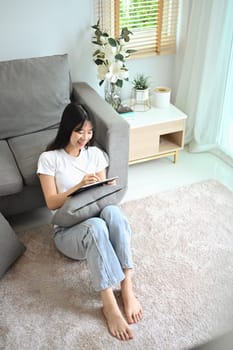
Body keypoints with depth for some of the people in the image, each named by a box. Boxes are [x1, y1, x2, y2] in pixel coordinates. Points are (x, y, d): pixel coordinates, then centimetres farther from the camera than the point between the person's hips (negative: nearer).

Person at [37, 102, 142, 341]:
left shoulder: (95, 153, 9)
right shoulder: (49, 158, -3)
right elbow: (52, 203, -8)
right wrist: (80, 185, -22)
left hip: (98, 225, 3)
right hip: (68, 231, -3)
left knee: (112, 211, -35)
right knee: (96, 226, -40)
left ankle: (127, 289, -33)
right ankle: (109, 305, -34)